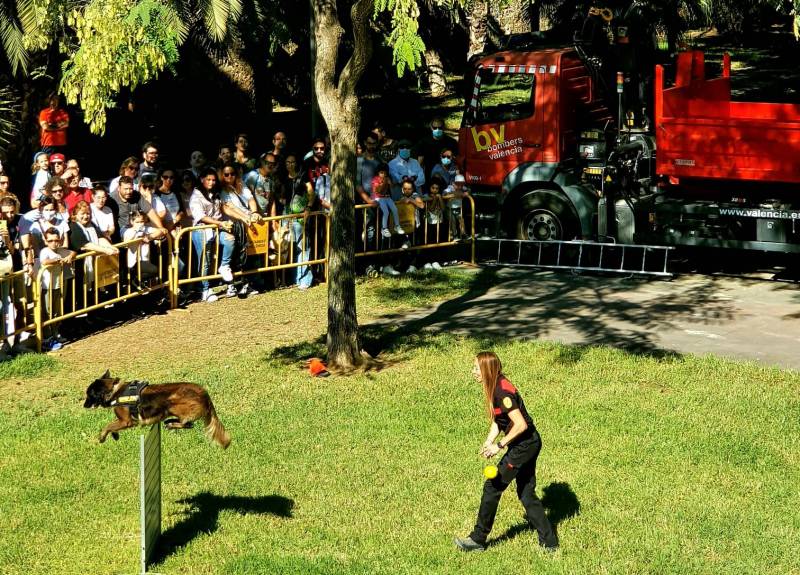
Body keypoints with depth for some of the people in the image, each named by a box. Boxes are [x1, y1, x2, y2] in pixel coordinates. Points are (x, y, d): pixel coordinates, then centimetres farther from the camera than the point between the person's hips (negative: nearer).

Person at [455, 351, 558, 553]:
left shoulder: (503, 392, -23)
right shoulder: (495, 388, 7)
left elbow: (521, 424, -26)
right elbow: (498, 420, 14)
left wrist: (499, 446, -19)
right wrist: (489, 441, -2)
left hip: (524, 444, -10)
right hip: (528, 444, 10)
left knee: (492, 487, -1)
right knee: (526, 493, 14)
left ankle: (478, 539, 9)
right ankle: (549, 542, 18)